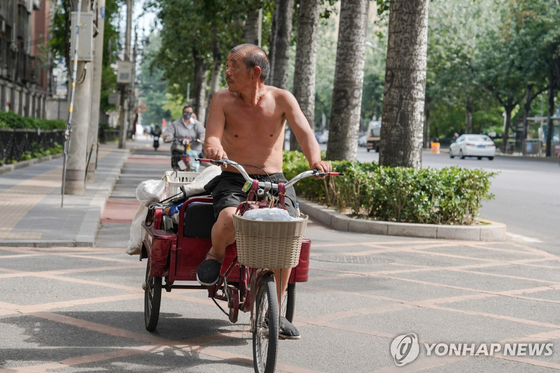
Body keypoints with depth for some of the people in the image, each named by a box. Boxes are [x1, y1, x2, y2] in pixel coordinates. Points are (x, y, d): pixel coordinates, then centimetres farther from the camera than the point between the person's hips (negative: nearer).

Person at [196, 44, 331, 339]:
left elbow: (305, 133, -13)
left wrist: (315, 159, -35)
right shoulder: (222, 100, -2)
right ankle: (215, 253, 2)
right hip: (233, 181, -1)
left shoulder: (281, 99, -2)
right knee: (229, 219, -36)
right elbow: (211, 142, -11)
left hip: (274, 181, 1)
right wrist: (214, 148, -37)